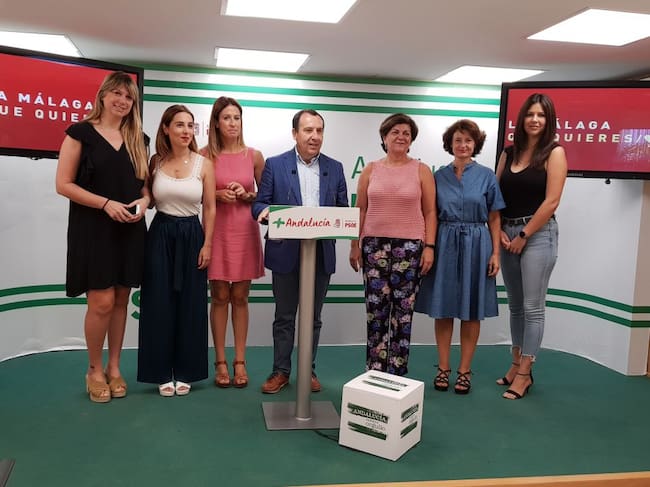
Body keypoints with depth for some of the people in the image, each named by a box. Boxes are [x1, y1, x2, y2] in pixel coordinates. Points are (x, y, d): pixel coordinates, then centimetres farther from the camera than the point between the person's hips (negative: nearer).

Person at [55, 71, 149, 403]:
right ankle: (94, 370, 14)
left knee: (120, 301, 8)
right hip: (93, 229, -4)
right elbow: (63, 184, -7)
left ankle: (114, 367, 22)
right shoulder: (81, 132, -3)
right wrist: (106, 204, -18)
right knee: (102, 302, -7)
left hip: (129, 230, 5)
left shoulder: (138, 139, 11)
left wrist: (144, 200, -6)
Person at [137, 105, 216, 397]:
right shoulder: (156, 161, 2)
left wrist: (207, 244, -4)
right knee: (160, 304, 3)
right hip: (161, 235, 1)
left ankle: (185, 371, 19)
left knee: (190, 305, 5)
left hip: (191, 236, 0)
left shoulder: (203, 164, -2)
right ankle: (162, 372, 16)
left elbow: (209, 208, 0)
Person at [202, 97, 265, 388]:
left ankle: (240, 361, 14)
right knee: (220, 296, 3)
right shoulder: (206, 155, 0)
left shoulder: (254, 156, 4)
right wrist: (217, 194, -11)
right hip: (216, 230, -1)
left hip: (245, 230, 1)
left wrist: (246, 195, -8)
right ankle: (220, 362, 13)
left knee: (240, 297, 6)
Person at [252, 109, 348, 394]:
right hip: (286, 253, -2)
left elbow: (343, 209, 7)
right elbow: (260, 204, -1)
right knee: (284, 316, 9)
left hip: (321, 254, 2)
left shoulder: (335, 168, 8)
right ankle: (281, 371, 22)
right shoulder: (275, 165, 1)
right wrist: (266, 211, -24)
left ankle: (309, 370, 26)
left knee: (313, 317, 13)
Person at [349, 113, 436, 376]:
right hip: (374, 245, 1)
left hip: (409, 246, -1)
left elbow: (430, 212, 3)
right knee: (375, 310, 2)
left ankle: (396, 372, 13)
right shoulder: (370, 170, 8)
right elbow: (360, 210, 10)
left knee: (403, 310, 2)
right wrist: (354, 245, 5)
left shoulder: (421, 170, 4)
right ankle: (374, 371, 13)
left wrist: (429, 246, -5)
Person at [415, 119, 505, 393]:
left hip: (476, 246, -1)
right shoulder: (440, 176, 6)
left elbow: (494, 219, 3)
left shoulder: (486, 176, 3)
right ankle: (443, 368, 16)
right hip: (445, 245, 1)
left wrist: (496, 253, -4)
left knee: (471, 310, 5)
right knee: (443, 308, 4)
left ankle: (464, 370, 16)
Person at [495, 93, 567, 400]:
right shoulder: (509, 153, 11)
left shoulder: (554, 153, -4)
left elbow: (551, 201, -11)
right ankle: (517, 365, 24)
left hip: (538, 234, -6)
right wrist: (499, 232, -2)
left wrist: (524, 235, -10)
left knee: (532, 307, -2)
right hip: (507, 233, 6)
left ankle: (524, 374, 7)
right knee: (515, 305, 13)